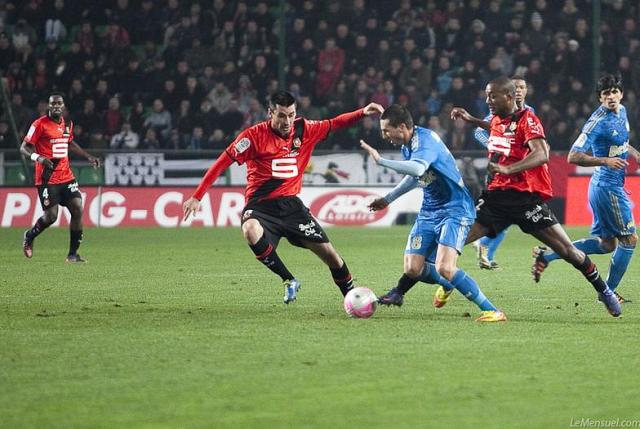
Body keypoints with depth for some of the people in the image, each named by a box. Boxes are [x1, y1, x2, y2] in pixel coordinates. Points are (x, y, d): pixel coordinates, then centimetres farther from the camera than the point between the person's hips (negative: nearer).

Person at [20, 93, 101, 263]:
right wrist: (38, 157, -28)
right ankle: (29, 236, 26)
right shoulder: (40, 124, -10)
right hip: (47, 178, -6)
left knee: (77, 209, -7)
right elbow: (24, 148, -9)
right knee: (51, 216, -6)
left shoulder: (67, 123, 10)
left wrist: (88, 156, 22)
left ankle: (73, 253, 1)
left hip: (66, 176, 6)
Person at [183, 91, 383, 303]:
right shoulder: (255, 135, -13)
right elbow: (222, 163, -12)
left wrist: (362, 112, -2)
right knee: (250, 231, -38)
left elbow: (335, 124, 13)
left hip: (290, 204, 4)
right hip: (260, 206, -4)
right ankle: (289, 281, -21)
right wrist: (197, 197, -16)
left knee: (328, 252, -1)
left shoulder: (304, 129, 1)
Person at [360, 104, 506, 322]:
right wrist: (388, 199, 31)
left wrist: (380, 160, -41)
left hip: (455, 210, -9)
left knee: (444, 268, -25)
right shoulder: (406, 145, 7)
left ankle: (492, 311, -18)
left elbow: (418, 169, -43)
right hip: (429, 212, 9)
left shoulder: (425, 140, -21)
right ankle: (447, 284, 33)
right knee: (412, 269, 0)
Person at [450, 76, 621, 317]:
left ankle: (603, 291, 15)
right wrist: (471, 120, 30)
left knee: (567, 250, -3)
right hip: (496, 195, 6)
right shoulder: (496, 119, 11)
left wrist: (507, 169, -38)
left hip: (526, 197, -6)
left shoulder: (527, 119, -11)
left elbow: (541, 155, -27)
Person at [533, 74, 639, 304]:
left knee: (607, 243, 14)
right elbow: (573, 156, -21)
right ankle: (609, 292, 10)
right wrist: (605, 161, -29)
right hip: (608, 187, -9)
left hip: (602, 187, 9)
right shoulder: (598, 121, -19)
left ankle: (547, 255, 14)